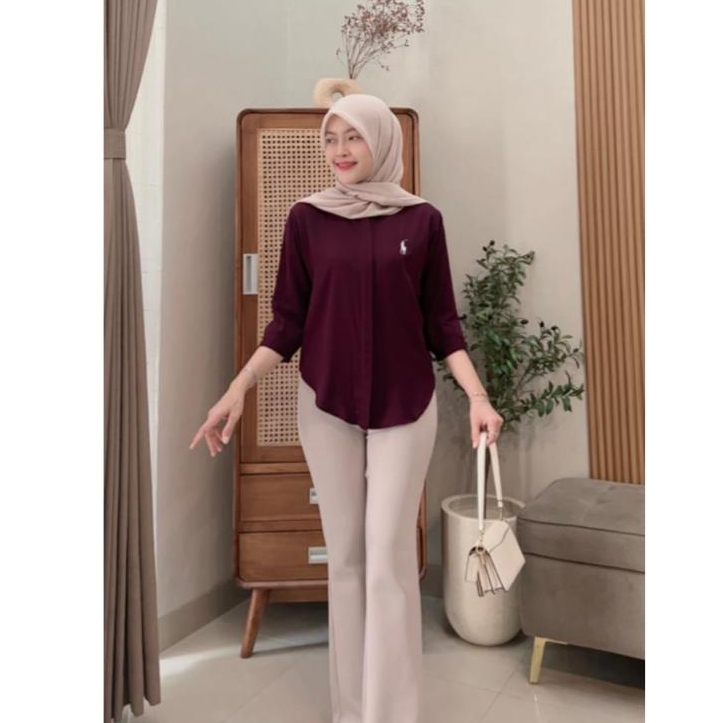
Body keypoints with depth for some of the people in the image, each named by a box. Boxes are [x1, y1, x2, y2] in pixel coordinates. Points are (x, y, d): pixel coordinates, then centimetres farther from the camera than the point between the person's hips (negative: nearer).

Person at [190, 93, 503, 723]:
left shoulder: (422, 220, 2)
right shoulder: (307, 218, 3)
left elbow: (442, 323, 2)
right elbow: (287, 322, 2)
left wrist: (478, 396, -9)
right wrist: (238, 389, -9)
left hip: (405, 406, -1)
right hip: (326, 406, 1)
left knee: (389, 556, -1)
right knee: (345, 554, 9)